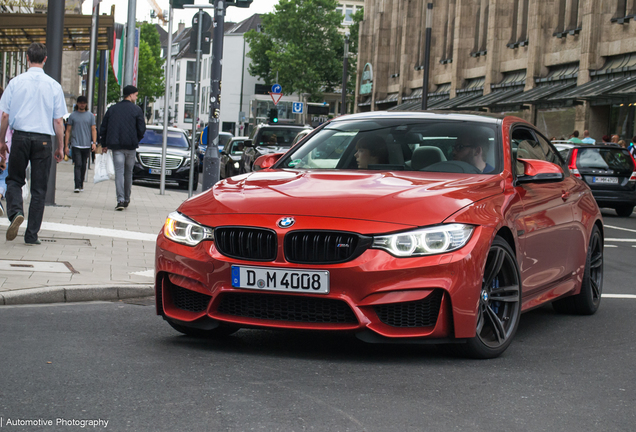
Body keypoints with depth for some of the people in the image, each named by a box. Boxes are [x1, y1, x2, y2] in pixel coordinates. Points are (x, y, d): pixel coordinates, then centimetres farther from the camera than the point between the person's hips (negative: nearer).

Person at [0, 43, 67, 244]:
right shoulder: (54, 85, 0)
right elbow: (59, 121, 1)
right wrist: (60, 147, 9)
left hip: (20, 136, 0)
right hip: (44, 139, 0)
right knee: (39, 188, 7)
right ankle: (32, 234, 7)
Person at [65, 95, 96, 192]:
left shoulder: (90, 116, 10)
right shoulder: (73, 116, 6)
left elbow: (93, 130, 8)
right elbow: (68, 131, 8)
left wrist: (94, 142, -6)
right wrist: (66, 145, 2)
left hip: (87, 145, 2)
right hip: (76, 145, -2)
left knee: (84, 166, 8)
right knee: (78, 165, -11)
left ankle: (81, 185, 20)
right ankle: (77, 186, -15)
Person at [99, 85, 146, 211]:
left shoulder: (112, 109, 8)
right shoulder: (136, 110, -2)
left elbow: (103, 128, 9)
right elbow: (142, 129, -5)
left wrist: (104, 144, 18)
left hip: (116, 146, 1)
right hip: (131, 146, -1)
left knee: (119, 172, -5)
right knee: (128, 172, 14)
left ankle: (120, 200, -18)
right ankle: (126, 199, 21)